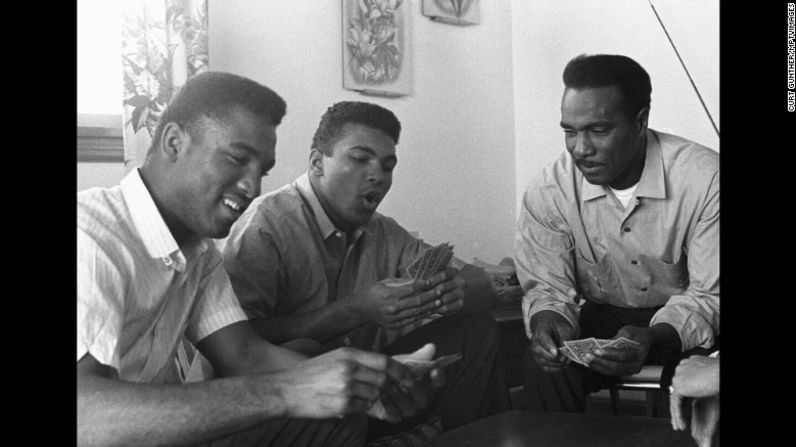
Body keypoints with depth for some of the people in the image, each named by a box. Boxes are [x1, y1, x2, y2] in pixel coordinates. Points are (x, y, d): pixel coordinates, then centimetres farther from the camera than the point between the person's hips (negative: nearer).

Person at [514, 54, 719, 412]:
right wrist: (547, 321, -31)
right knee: (544, 365, -27)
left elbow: (710, 297, -19)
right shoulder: (548, 191, -11)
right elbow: (546, 286, -6)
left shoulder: (704, 178, -20)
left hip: (682, 323, -1)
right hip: (601, 318, 2)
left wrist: (655, 339, -38)